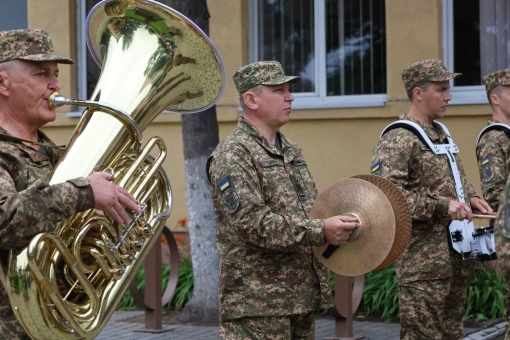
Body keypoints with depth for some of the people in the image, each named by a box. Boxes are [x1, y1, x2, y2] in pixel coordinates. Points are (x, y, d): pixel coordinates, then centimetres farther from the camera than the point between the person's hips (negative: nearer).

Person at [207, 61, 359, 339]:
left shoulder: (290, 151, 18)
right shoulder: (233, 154, -11)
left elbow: (310, 209, 26)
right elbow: (252, 223, -21)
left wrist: (338, 226, 5)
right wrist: (321, 232, -24)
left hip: (301, 296, 9)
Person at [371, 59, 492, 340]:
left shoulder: (441, 133, 17)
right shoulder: (397, 140, -14)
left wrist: (470, 198, 10)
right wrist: (442, 205, -26)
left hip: (456, 258, 9)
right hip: (424, 261, -9)